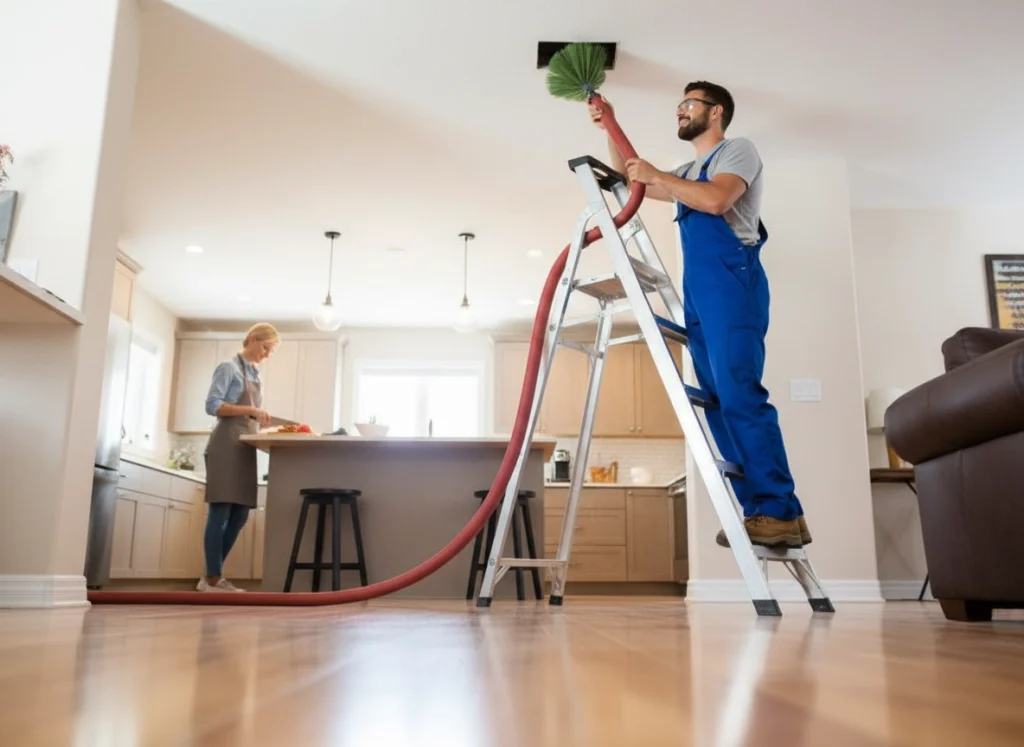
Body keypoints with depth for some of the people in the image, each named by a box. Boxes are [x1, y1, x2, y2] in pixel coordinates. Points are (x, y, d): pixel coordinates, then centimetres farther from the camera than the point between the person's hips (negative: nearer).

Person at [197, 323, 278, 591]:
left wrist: (262, 420, 5)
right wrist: (250, 410, -20)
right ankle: (212, 580, -1)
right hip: (226, 445, -8)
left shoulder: (256, 374, 21)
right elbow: (212, 405, -13)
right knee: (220, 512, -6)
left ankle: (213, 575, 15)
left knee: (240, 515, 7)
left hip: (246, 447, 8)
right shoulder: (229, 368, -3)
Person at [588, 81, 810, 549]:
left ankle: (782, 513, -20)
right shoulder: (689, 172, 31)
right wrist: (609, 129, 29)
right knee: (719, 401, 0)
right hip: (698, 293, 9)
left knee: (739, 395, -19)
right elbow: (629, 178, 36)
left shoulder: (737, 149, 7)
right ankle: (760, 510, 0)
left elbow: (716, 199, -13)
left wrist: (655, 174, -4)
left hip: (731, 282, -8)